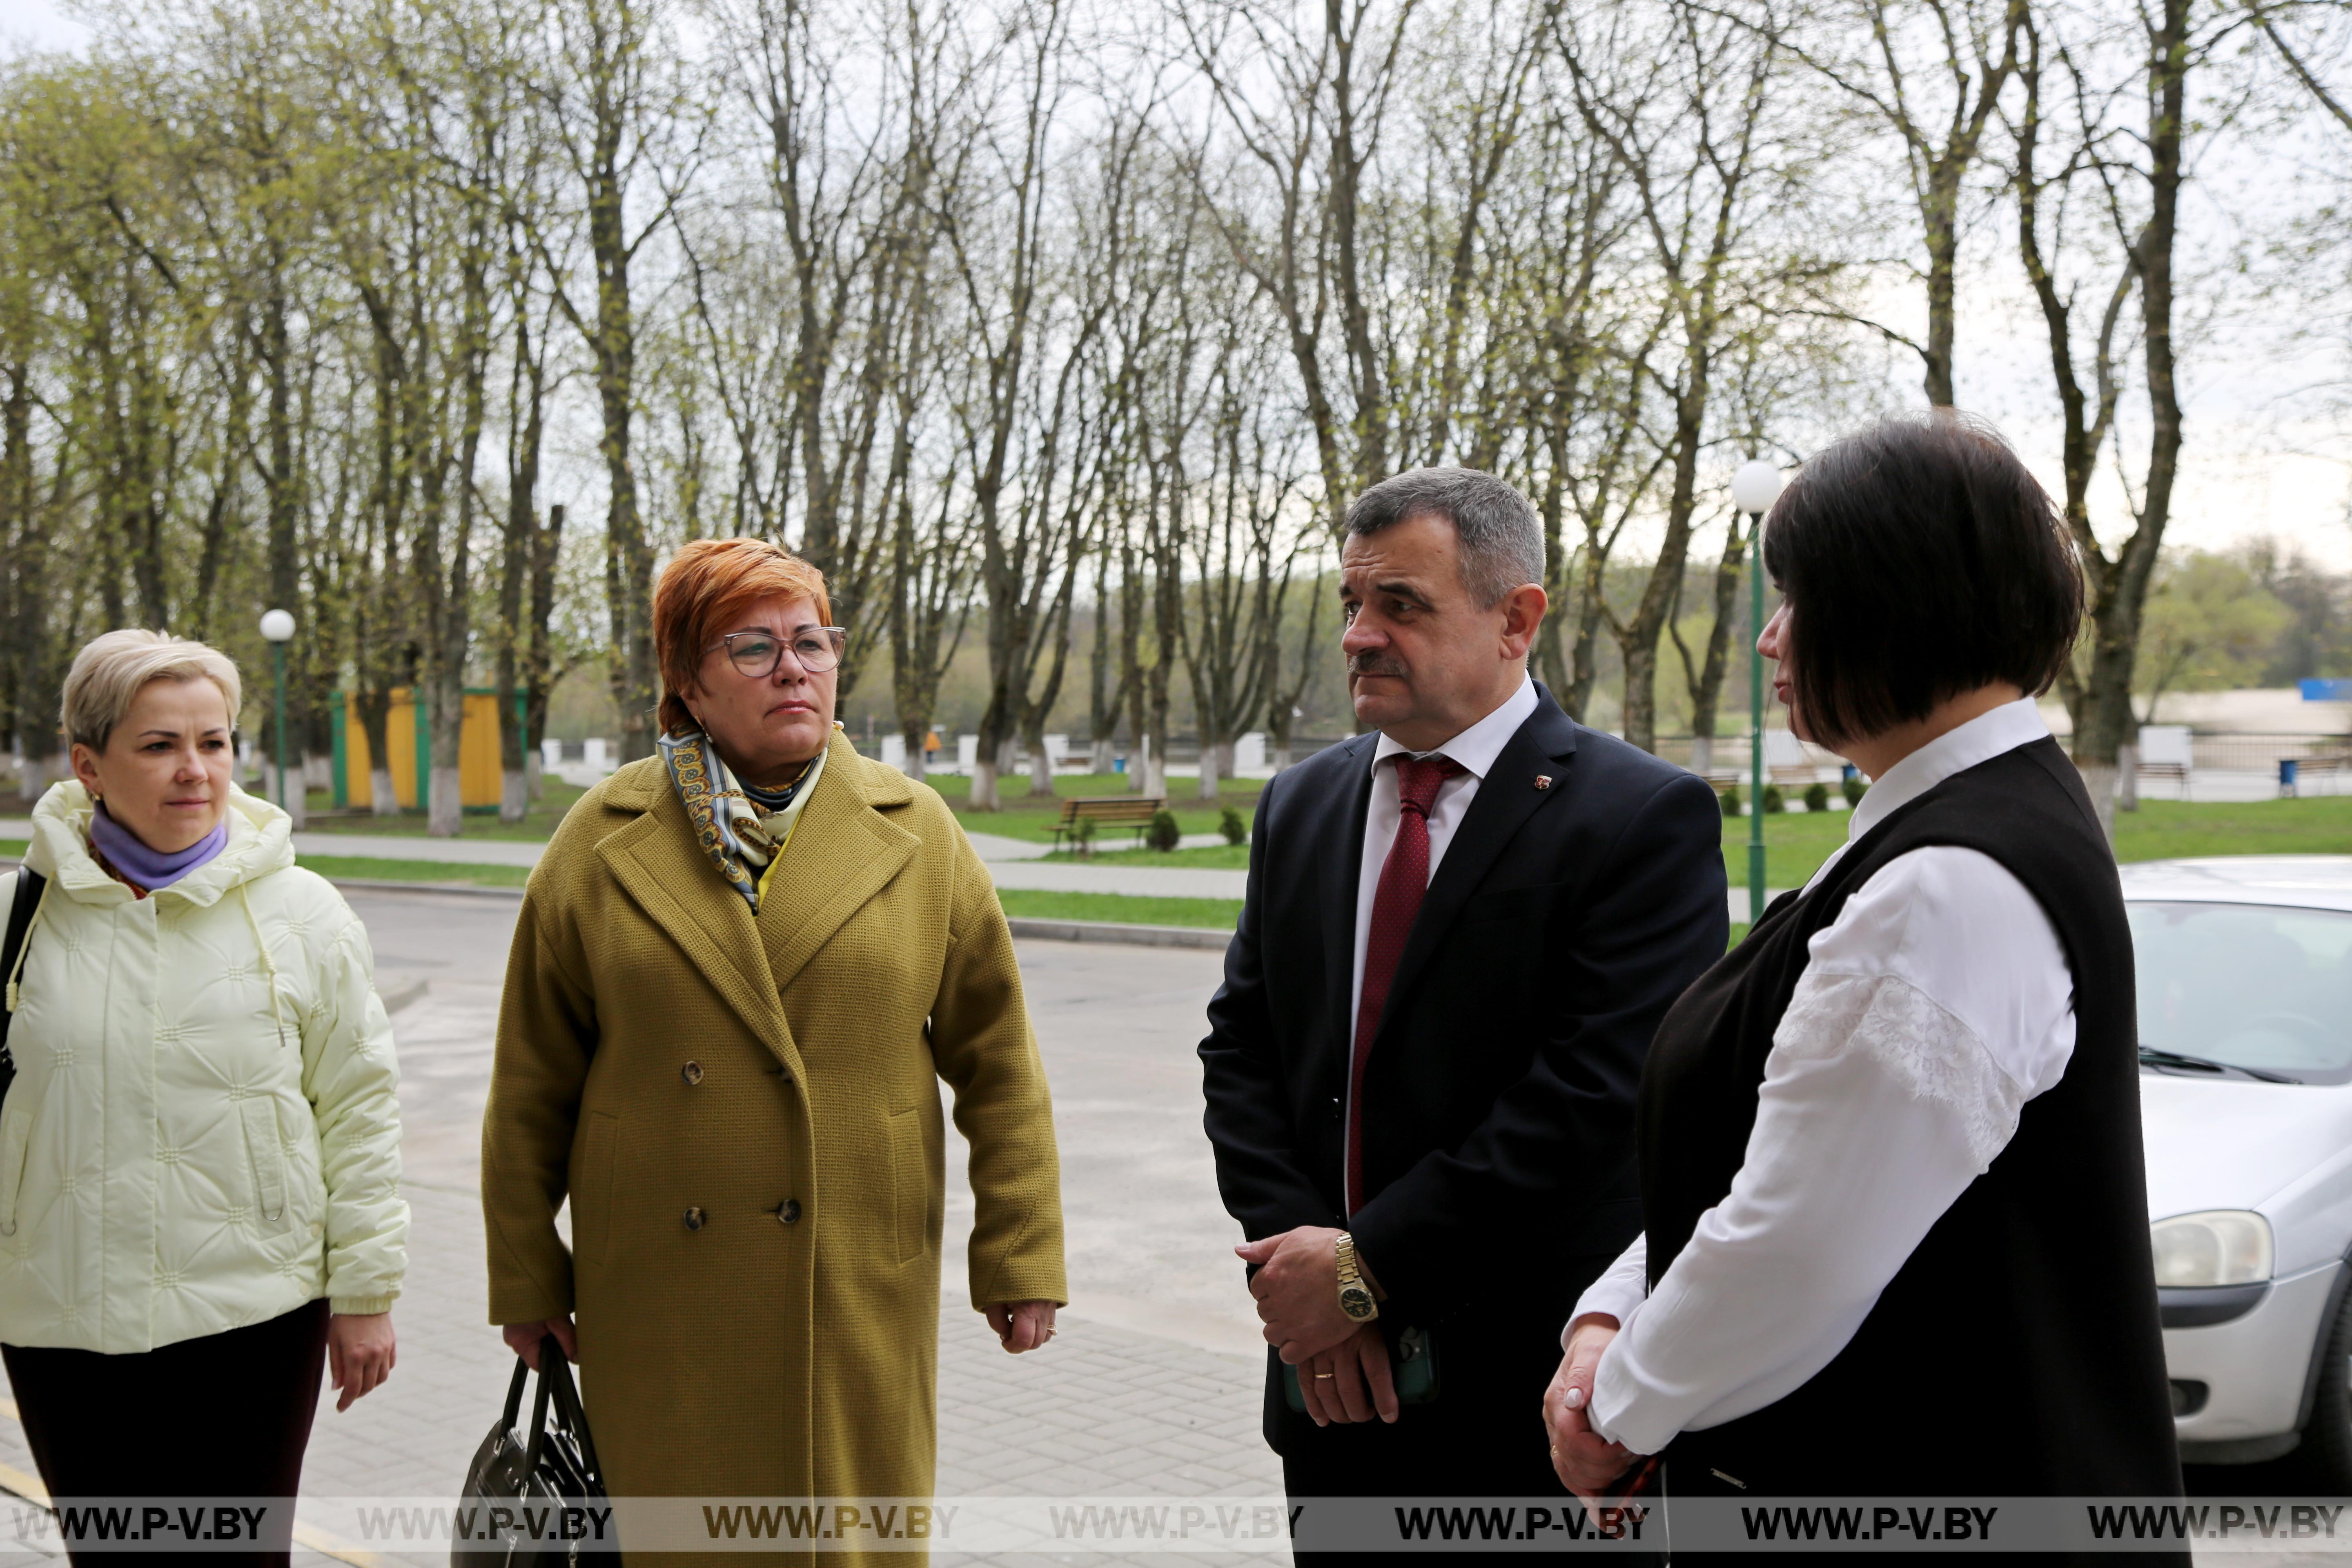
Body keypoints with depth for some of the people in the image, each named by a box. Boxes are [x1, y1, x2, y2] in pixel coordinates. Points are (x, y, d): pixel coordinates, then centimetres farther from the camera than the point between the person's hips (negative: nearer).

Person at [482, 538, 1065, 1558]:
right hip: (658, 1302, 0)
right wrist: (525, 1281, 6)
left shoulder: (917, 837, 3)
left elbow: (998, 1067, 5)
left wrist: (1020, 1256, 2)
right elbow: (532, 1087, 6)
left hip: (861, 1296, 0)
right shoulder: (604, 845, 1)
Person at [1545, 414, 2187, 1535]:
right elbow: (1768, 1132, 11)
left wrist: (1624, 1410, -9)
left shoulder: (1955, 893, -25)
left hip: (1919, 1486, -9)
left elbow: (1797, 1251, -26)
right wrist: (1611, 1321, 1)